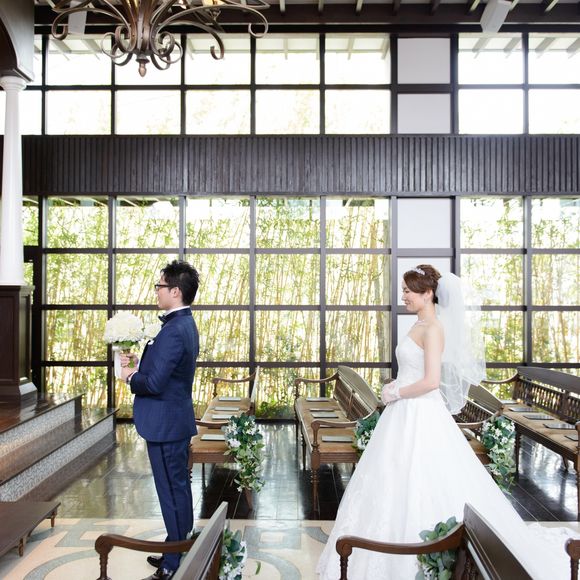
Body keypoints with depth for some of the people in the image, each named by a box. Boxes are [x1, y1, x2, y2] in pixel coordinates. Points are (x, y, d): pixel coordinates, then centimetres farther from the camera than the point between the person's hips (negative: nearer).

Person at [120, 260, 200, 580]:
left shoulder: (174, 330, -24)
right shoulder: (184, 324, 9)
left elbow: (154, 383, -27)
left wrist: (131, 376, -8)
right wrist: (139, 364, 2)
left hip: (166, 424, -10)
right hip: (176, 421, 10)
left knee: (172, 493, 3)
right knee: (178, 490, 20)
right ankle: (179, 552, 36)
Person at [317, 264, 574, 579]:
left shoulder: (433, 328, -17)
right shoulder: (420, 325, 11)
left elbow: (431, 381, -24)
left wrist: (396, 394, -14)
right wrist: (396, 386, 4)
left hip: (420, 416, -10)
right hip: (406, 414, 10)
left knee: (417, 486, 1)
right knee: (397, 486, 18)